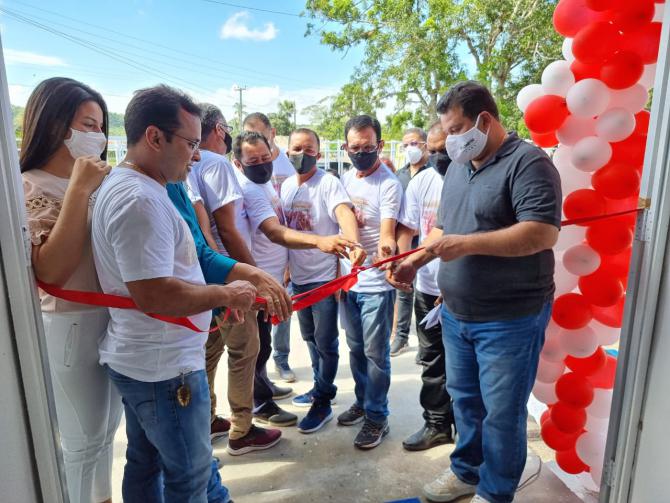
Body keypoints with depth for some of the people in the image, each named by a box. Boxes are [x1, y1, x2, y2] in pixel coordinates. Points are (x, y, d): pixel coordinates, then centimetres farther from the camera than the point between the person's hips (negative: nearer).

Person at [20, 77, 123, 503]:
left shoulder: (98, 182, 8)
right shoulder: (29, 187, -13)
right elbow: (50, 271, -28)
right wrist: (79, 190, -26)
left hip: (116, 321, 8)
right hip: (73, 327, -7)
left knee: (108, 429, 23)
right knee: (84, 443, 9)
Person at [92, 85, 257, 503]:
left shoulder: (127, 186, 11)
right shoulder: (140, 199, -24)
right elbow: (154, 295, -31)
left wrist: (219, 295, 13)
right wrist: (226, 294, -18)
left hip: (142, 359, 10)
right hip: (165, 367, -10)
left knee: (145, 465, 24)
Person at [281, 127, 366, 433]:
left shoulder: (329, 183, -14)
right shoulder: (286, 185, 6)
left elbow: (344, 213, -32)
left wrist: (353, 244, -52)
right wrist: (287, 266, 14)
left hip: (324, 276, -7)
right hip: (298, 276, 7)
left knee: (325, 343, 3)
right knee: (310, 337, 20)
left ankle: (322, 403, 20)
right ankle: (322, 387, 40)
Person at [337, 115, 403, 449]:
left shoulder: (388, 184, -11)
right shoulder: (345, 179, 9)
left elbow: (387, 231, -21)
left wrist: (385, 246, -44)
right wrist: (339, 270, 13)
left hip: (376, 284, -6)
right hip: (348, 280, 7)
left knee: (375, 354, 4)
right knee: (355, 349, 19)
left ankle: (377, 417, 21)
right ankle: (363, 401, 38)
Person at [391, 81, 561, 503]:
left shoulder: (528, 162, -14)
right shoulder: (458, 167, 11)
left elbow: (543, 232, -25)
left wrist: (467, 244, -25)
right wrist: (415, 261, 4)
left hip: (510, 319, -7)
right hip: (456, 314, 8)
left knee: (501, 412, 8)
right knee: (464, 399, 20)